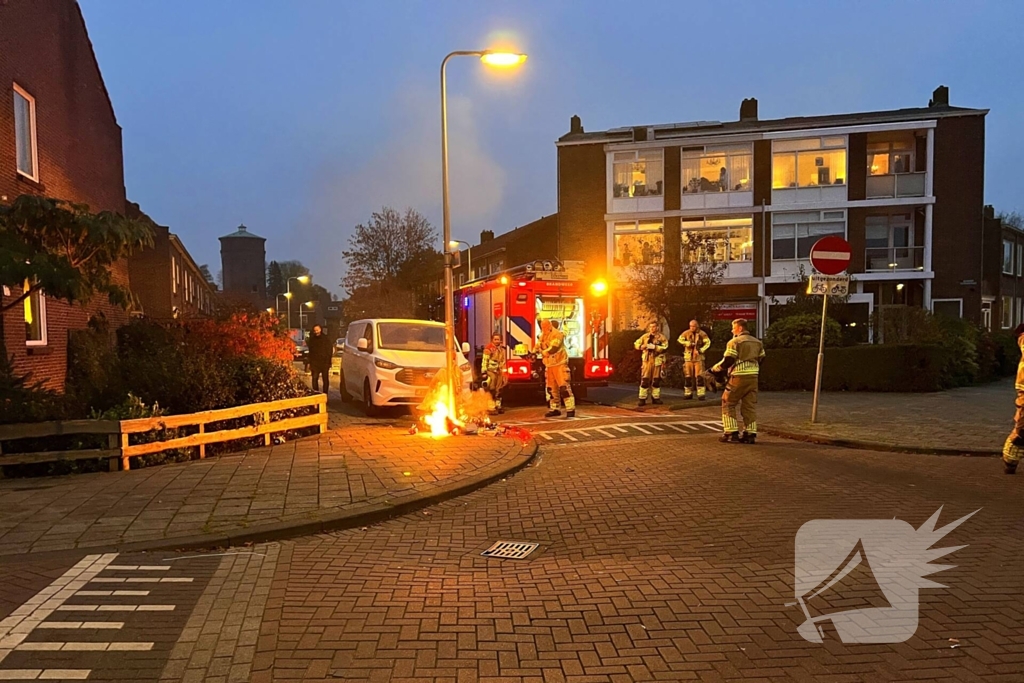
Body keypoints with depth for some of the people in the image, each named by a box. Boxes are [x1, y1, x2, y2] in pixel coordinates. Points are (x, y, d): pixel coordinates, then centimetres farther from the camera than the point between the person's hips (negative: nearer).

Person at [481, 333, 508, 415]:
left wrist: (504, 373, 19)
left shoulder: (502, 349, 12)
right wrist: (484, 372, -18)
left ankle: (498, 406, 22)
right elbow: (484, 361, -14)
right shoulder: (488, 349, -11)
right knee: (491, 390, -8)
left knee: (498, 391, 13)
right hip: (491, 371, -7)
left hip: (499, 372, 7)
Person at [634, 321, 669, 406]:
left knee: (656, 380, 7)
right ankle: (642, 398, -1)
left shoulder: (662, 337, 3)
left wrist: (654, 347, -20)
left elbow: (665, 347, -11)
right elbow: (636, 344, 9)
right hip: (647, 360, 1)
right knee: (644, 380, -4)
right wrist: (642, 346, -12)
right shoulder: (645, 336, 9)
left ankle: (655, 398, 16)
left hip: (657, 361, -1)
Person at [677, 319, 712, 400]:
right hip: (688, 357, 2)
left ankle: (701, 394, -2)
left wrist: (700, 350, -22)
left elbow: (708, 343, -10)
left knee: (699, 376, -6)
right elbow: (680, 339, -8)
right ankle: (688, 394, 16)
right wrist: (687, 343, -24)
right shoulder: (686, 333, 0)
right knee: (687, 376, 6)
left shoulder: (702, 334, -4)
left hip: (698, 357, -2)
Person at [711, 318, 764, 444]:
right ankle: (750, 434, 6)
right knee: (750, 406, 9)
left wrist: (714, 369, 0)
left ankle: (731, 433, -1)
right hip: (753, 377, 7)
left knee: (728, 404, 4)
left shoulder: (734, 342, -8)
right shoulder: (757, 342, 15)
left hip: (739, 377, -6)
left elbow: (727, 361, -12)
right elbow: (761, 359, 18)